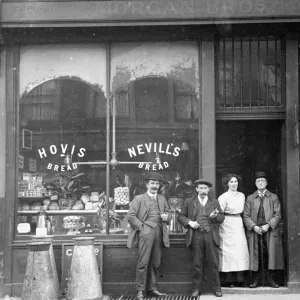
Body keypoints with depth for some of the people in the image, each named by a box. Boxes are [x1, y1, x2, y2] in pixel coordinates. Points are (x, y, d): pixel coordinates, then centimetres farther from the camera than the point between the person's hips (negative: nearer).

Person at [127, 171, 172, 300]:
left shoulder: (162, 199, 21)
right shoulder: (139, 199, 5)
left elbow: (168, 212, 27)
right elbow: (131, 216, -1)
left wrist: (167, 216, 4)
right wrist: (141, 227, -9)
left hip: (159, 232, 5)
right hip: (146, 231, -5)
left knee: (155, 263, 8)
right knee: (143, 262, -9)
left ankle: (151, 289, 17)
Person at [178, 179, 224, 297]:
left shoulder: (214, 203, 14)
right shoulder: (189, 202, 11)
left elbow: (222, 217, 12)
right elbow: (181, 216, 10)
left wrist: (215, 216, -10)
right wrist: (189, 222, -8)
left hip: (211, 236, 1)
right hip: (196, 235, 0)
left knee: (214, 263, -1)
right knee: (197, 264, 2)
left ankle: (217, 288, 8)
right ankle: (196, 289, 9)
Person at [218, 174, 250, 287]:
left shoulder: (241, 195, 12)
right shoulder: (223, 197, -5)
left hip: (238, 224, 5)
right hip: (227, 225, -5)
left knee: (240, 251, 0)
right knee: (228, 251, -4)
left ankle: (240, 279, 3)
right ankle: (229, 280, 0)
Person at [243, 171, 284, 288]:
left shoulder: (274, 198, 9)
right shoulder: (250, 198, 11)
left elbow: (277, 215, 1)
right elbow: (246, 216, 5)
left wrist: (268, 225, -12)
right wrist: (254, 227, -10)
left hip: (270, 231, 0)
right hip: (254, 231, 0)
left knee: (270, 255, -2)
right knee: (256, 256, -2)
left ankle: (269, 279, 7)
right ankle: (256, 280, 4)